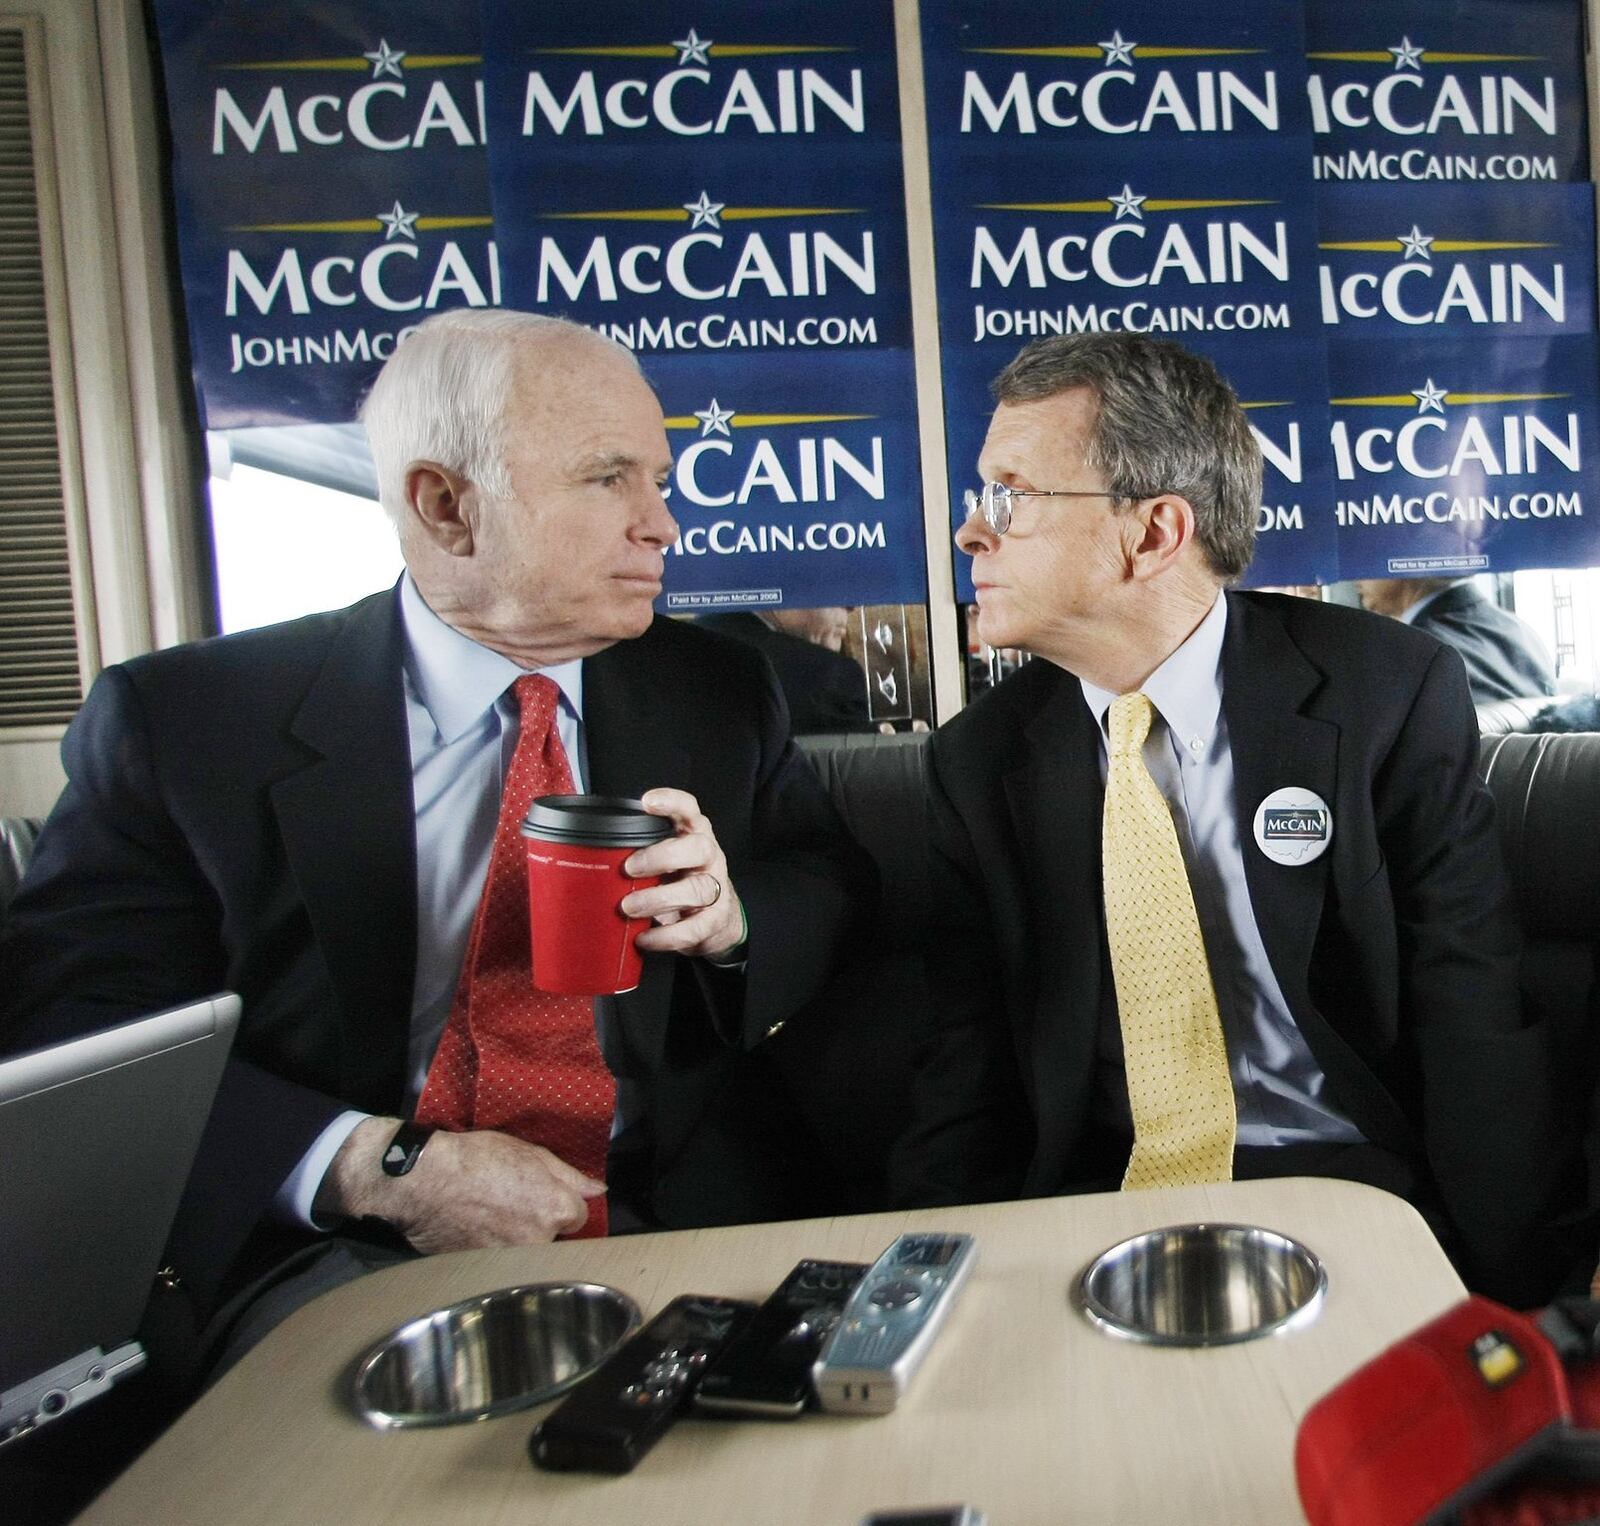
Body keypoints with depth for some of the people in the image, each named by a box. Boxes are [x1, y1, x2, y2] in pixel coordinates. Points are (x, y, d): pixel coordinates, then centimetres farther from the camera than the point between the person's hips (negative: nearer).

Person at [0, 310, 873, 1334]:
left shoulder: (719, 694, 8)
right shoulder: (182, 719, -3)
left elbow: (839, 892, 14)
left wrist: (734, 918, -10)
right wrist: (378, 1167, -20)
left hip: (670, 1227, 3)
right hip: (340, 1251, -2)